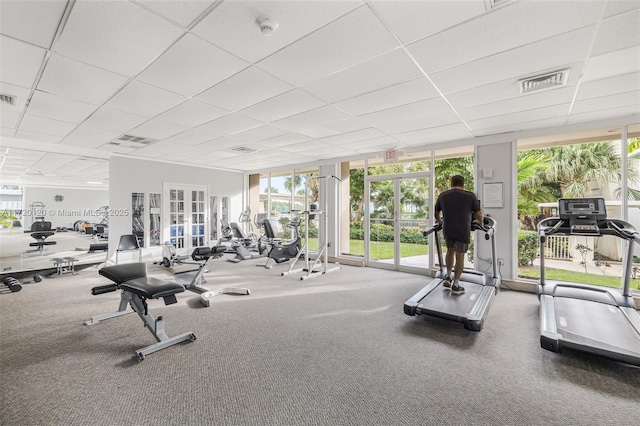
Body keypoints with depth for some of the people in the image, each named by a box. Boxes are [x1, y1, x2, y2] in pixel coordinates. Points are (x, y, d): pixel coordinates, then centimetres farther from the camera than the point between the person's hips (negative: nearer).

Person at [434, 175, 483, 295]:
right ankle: (456, 286, 14)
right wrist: (480, 222, 24)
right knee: (460, 256, 8)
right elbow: (479, 215, 3)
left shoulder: (442, 196, 8)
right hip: (463, 231, -2)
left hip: (447, 230, 3)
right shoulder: (470, 196, 0)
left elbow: (436, 213, 19)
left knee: (450, 250, 25)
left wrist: (440, 222, 37)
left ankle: (448, 277, 26)